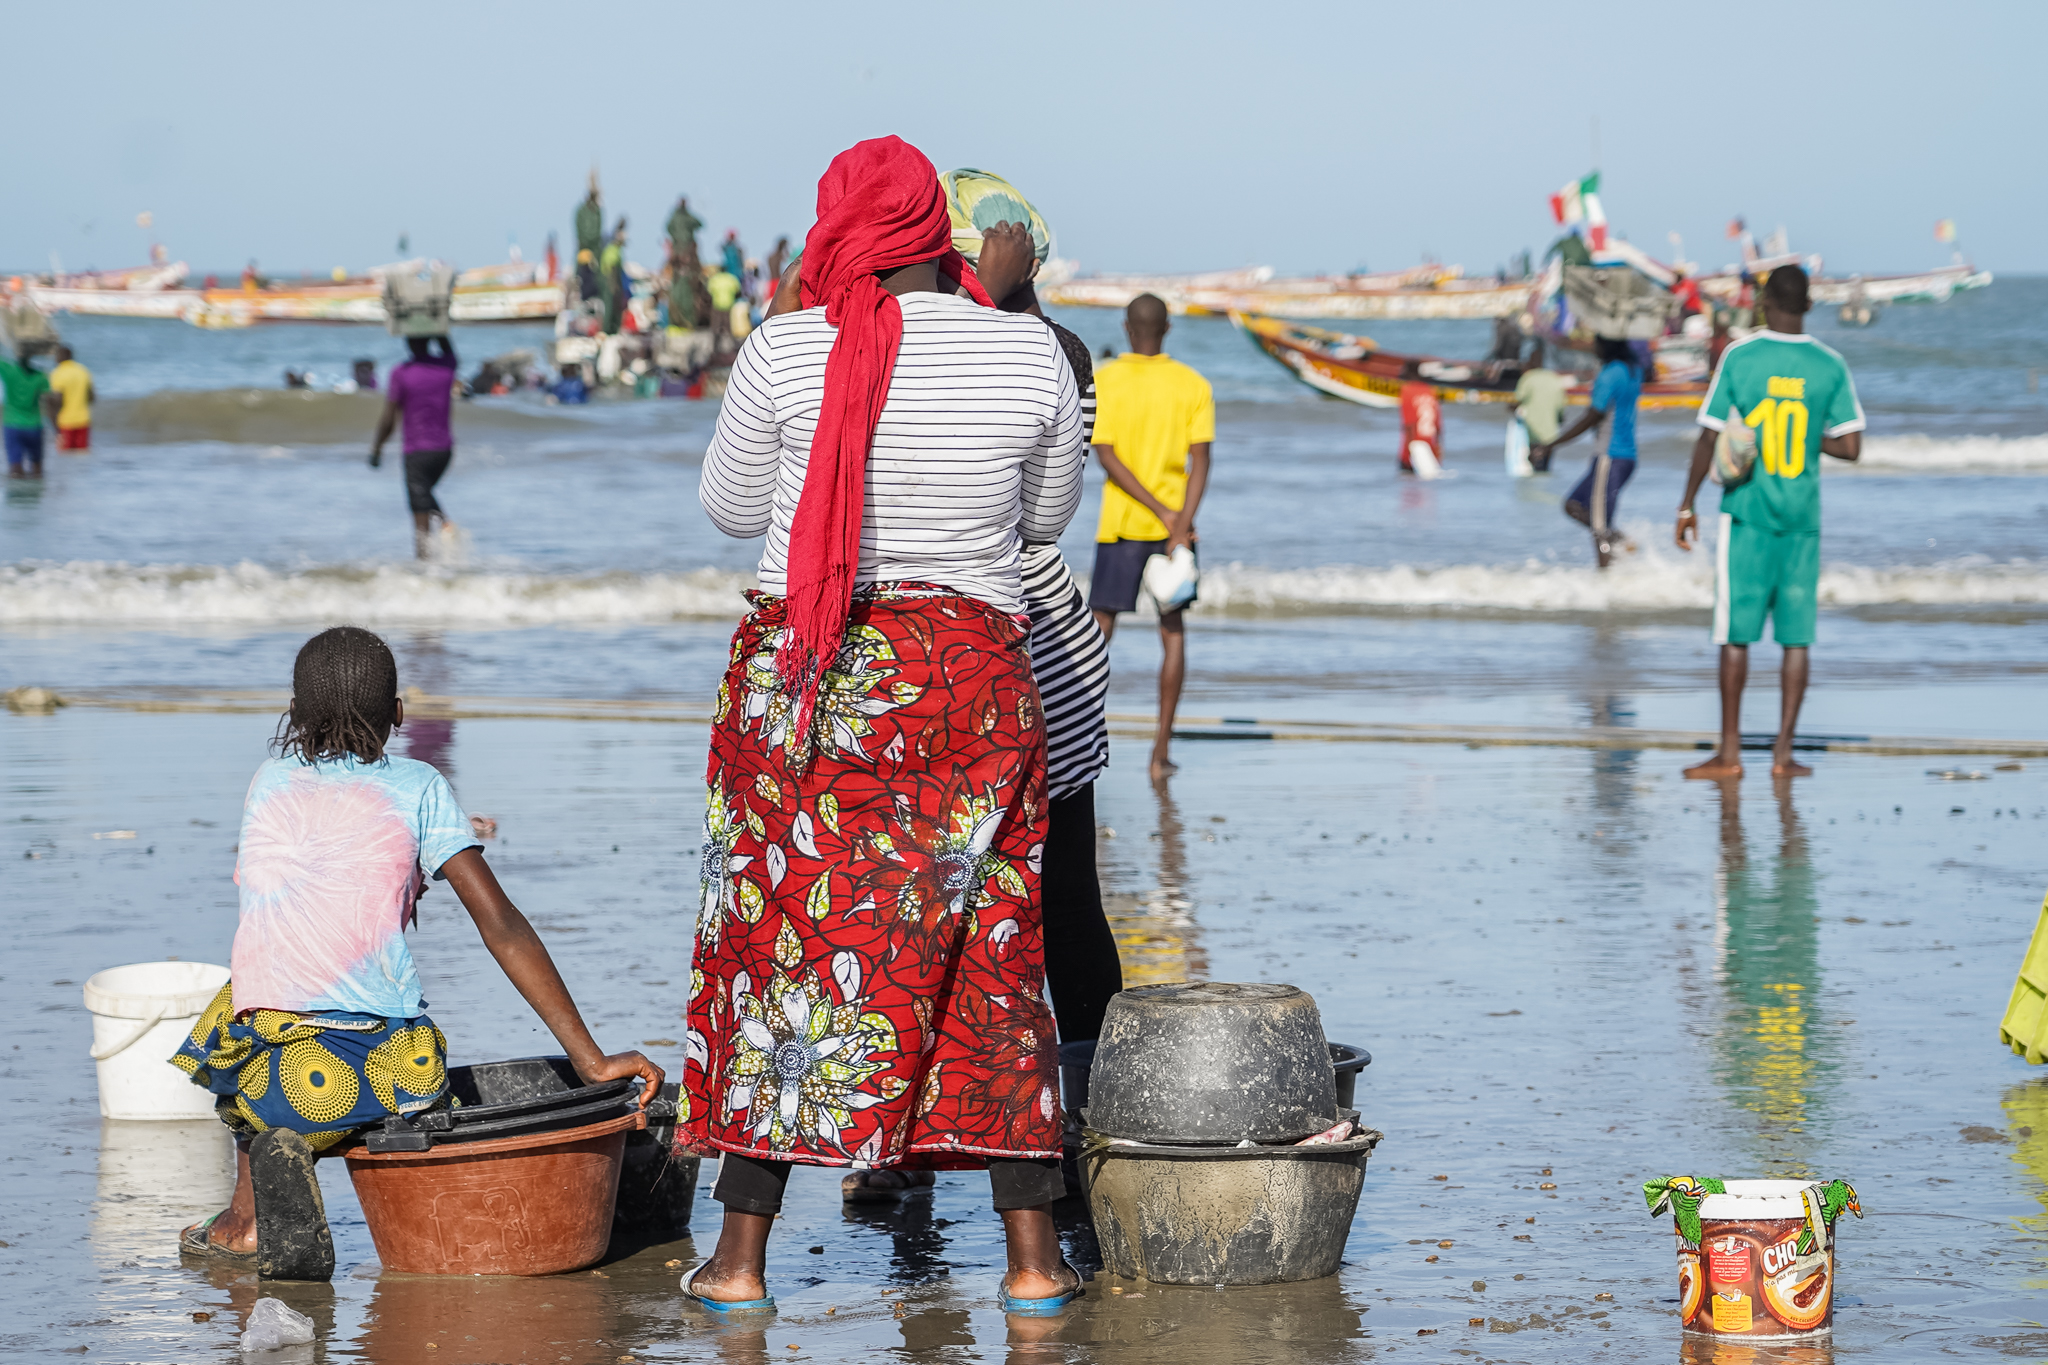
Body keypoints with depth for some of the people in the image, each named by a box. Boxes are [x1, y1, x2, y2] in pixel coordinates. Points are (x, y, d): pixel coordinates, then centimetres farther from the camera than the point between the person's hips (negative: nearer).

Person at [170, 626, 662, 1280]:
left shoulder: (270, 780, 17)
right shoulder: (415, 787, 9)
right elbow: (501, 925, 3)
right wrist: (590, 1059, 2)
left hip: (274, 1072, 2)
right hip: (391, 1074, -2)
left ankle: (248, 1218, 13)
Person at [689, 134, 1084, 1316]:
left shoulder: (789, 350, -9)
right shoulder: (1032, 355, -3)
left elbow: (729, 509, 5)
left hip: (809, 675, -1)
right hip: (974, 678, 2)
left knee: (780, 940, 7)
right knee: (991, 951, 10)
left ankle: (741, 1255, 7)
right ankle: (1035, 1255, 10)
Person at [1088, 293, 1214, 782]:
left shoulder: (1102, 381, -3)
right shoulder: (1194, 386, 0)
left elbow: (1106, 457, -10)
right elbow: (1200, 461, -8)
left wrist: (1163, 513, -11)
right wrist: (1180, 524, -13)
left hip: (1121, 523, -1)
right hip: (1174, 527, 1)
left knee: (1100, 629, 5)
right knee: (1172, 630, 9)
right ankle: (1162, 748, 5)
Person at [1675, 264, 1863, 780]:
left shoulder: (1739, 357, -5)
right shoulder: (1830, 366, 1)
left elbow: (1709, 437, -4)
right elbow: (1851, 446, -1)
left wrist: (1687, 507, 3)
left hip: (1747, 512, -2)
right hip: (1803, 517, 2)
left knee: (1736, 633, 2)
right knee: (1796, 636, 5)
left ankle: (1729, 752, 2)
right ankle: (1783, 753, 3)